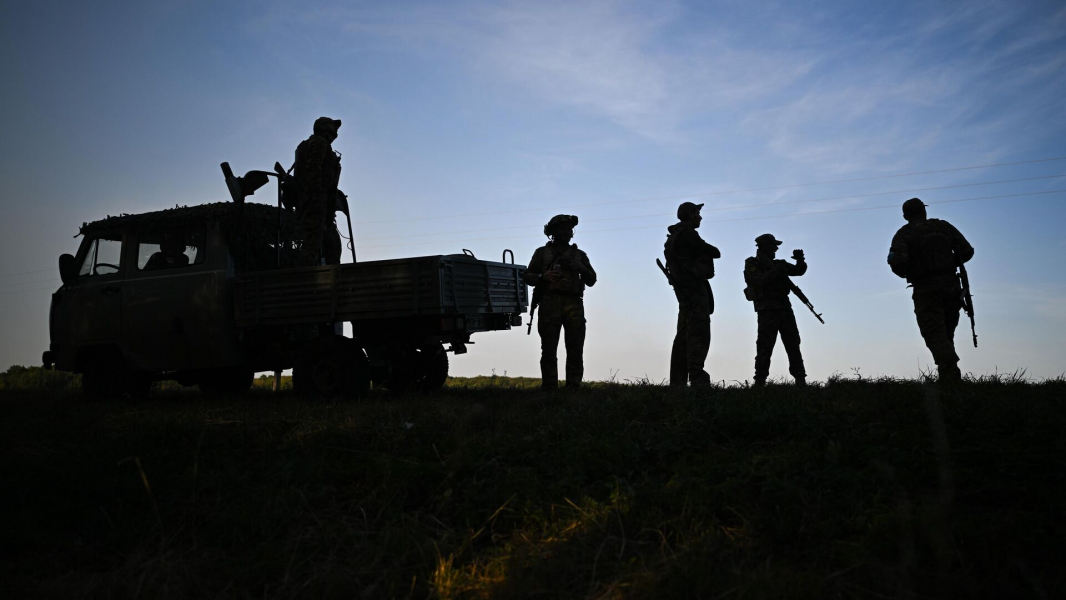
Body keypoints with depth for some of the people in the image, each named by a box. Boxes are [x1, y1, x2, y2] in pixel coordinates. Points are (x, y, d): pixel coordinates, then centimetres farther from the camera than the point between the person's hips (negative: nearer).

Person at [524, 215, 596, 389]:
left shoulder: (579, 254, 22)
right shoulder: (543, 252, 16)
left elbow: (591, 281, 17)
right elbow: (528, 276, 12)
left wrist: (583, 268, -2)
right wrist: (543, 277, -8)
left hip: (574, 303, 2)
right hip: (550, 303, -2)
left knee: (576, 349, -5)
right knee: (549, 350, -6)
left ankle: (574, 388, -3)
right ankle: (549, 388, -5)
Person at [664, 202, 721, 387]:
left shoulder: (675, 236, 19)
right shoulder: (688, 234, -12)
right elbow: (714, 253, -11)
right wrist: (709, 251, 10)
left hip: (683, 290, 10)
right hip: (695, 288, -10)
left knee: (683, 335, 10)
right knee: (699, 334, -15)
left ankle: (678, 381, 10)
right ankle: (697, 379, -22)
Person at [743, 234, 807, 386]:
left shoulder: (778, 264, 19)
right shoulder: (752, 264, 1)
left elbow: (799, 271, 17)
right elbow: (759, 281, -16)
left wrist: (800, 260, -2)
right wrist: (776, 271, -19)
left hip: (785, 307, 6)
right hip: (767, 310, -6)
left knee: (793, 344, 3)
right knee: (765, 346, -10)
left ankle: (800, 380, 5)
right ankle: (760, 382, -8)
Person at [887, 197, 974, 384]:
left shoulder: (904, 234, -2)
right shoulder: (944, 227, 10)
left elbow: (897, 262, -17)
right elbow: (967, 251, 7)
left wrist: (905, 273, 5)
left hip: (926, 289, -4)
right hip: (951, 285, 4)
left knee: (935, 334, -9)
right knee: (946, 334, 16)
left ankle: (950, 376, -27)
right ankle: (949, 375, 15)